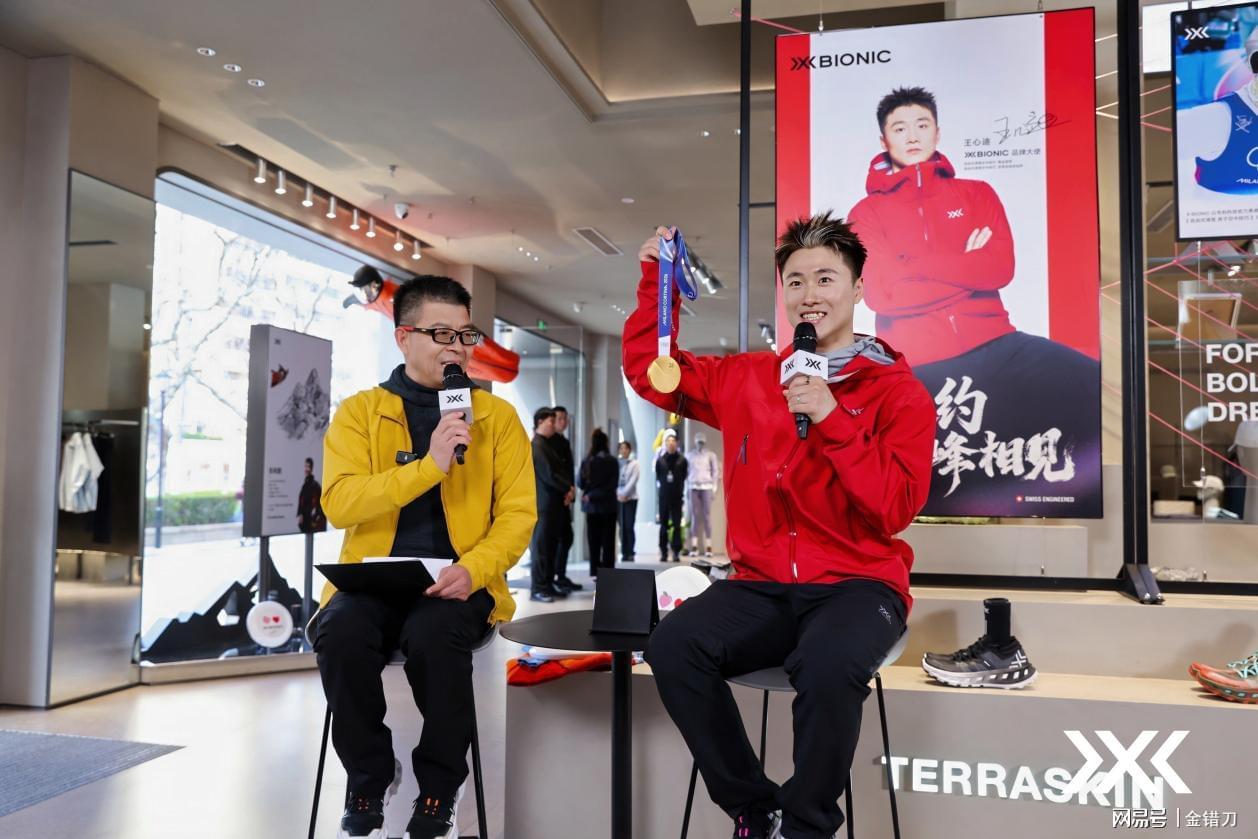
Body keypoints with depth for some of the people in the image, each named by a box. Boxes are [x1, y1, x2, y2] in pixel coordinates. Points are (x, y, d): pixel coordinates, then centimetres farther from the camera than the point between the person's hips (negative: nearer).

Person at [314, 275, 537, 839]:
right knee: (340, 632, -31)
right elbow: (339, 504, -8)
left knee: (435, 634, -33)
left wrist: (472, 569, -18)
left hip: (456, 578, -1)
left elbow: (518, 514, 1)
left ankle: (439, 788, -6)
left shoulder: (496, 415, 8)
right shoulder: (359, 412, 7)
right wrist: (428, 465, -18)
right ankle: (370, 776, -1)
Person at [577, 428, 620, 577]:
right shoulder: (611, 461, -8)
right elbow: (612, 486, -13)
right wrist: (593, 495, -9)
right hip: (608, 505, -2)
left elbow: (580, 483, 0)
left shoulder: (587, 461, -3)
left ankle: (595, 571, 9)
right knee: (608, 541, 4)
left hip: (591, 505, 2)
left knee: (594, 540, 9)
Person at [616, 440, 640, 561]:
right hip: (618, 498, 2)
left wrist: (624, 494, -12)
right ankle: (624, 553, 6)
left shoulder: (634, 464, 1)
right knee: (622, 527, 2)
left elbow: (633, 481, -6)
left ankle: (630, 553, -1)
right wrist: (618, 494, -8)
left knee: (629, 526, -6)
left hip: (630, 497, -2)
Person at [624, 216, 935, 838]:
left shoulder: (899, 391, -1)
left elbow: (896, 508, -11)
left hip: (859, 585, -3)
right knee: (673, 646, -25)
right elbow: (650, 372, 22)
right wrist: (657, 281, 12)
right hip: (760, 585, 4)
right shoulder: (746, 378, 11)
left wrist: (830, 419, -19)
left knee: (828, 666, -36)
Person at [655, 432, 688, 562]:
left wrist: (680, 490, 2)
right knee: (663, 525, 6)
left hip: (677, 497, -1)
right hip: (664, 496, 1)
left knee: (677, 525, 0)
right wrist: (660, 489, 6)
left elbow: (684, 477, 4)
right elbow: (658, 477, 10)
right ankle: (663, 552, 11)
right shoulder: (660, 460, 2)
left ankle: (676, 552, 5)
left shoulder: (682, 460, 0)